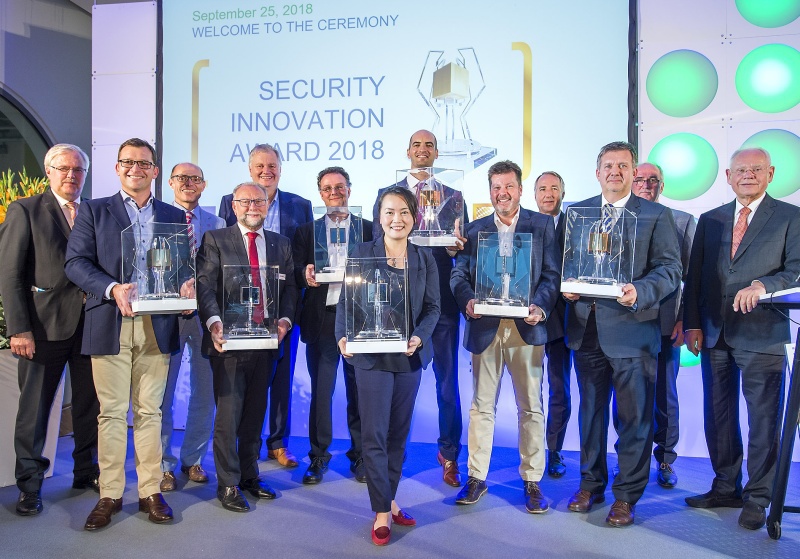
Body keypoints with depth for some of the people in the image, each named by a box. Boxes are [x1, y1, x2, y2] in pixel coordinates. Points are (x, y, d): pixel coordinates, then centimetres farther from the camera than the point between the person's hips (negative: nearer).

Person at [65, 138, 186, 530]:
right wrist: (112, 289, -16)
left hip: (157, 325, 1)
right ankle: (109, 495, 16)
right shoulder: (93, 211, 9)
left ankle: (151, 491, 17)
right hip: (110, 325, -1)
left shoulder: (175, 217, 14)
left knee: (150, 411, 7)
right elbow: (76, 262, 0)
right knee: (111, 412, 4)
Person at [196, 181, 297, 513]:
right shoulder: (215, 240, 3)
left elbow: (289, 288, 9)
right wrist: (214, 322, -23)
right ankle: (228, 484, 15)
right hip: (229, 340, -3)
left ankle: (249, 475, 29)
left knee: (255, 413, 14)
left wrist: (284, 320, -9)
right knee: (228, 414, 1)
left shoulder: (281, 244, 13)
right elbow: (205, 285, -8)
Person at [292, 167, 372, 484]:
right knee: (320, 390, 3)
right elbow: (296, 273, 5)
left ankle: (360, 456, 20)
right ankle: (318, 457, 18)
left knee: (360, 391, 6)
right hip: (321, 319, 1)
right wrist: (305, 275, -16)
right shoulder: (306, 231, 13)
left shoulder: (370, 229, 10)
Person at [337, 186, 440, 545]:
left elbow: (433, 307, 1)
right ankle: (382, 513, 12)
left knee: (399, 433, 13)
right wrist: (343, 337, -21)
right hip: (371, 355, -3)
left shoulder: (425, 259, 4)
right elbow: (346, 301, -5)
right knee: (374, 434, -1)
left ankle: (389, 501, 29)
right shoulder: (361, 253, -3)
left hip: (410, 356, 3)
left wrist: (419, 338, -16)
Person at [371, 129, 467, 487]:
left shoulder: (453, 196, 10)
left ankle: (449, 454, 21)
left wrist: (457, 245, -19)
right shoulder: (386, 195, 9)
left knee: (447, 380, 6)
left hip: (441, 299, 0)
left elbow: (460, 247, 4)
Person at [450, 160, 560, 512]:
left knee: (531, 407, 6)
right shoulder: (474, 230, 11)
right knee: (481, 406, 9)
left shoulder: (542, 225, 6)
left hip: (525, 327, -1)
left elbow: (551, 274, 0)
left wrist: (540, 307, -17)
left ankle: (532, 481, 19)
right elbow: (458, 275, 6)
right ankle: (476, 477, 20)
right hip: (485, 328, 2)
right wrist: (468, 301, -15)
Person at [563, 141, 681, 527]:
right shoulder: (576, 212, 11)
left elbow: (669, 270, -6)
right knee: (590, 410, 16)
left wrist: (639, 292, -24)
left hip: (632, 328, -3)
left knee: (633, 416, 4)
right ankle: (591, 484, 32)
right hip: (586, 328, 4)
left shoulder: (657, 215, 0)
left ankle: (626, 495, 20)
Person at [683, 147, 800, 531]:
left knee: (763, 419, 3)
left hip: (761, 336, -4)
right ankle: (726, 488, 27)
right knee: (718, 416, 12)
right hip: (713, 336, 4)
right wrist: (692, 324, 2)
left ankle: (757, 499, 17)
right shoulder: (709, 220, 13)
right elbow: (694, 278, 9)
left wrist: (762, 285, -25)